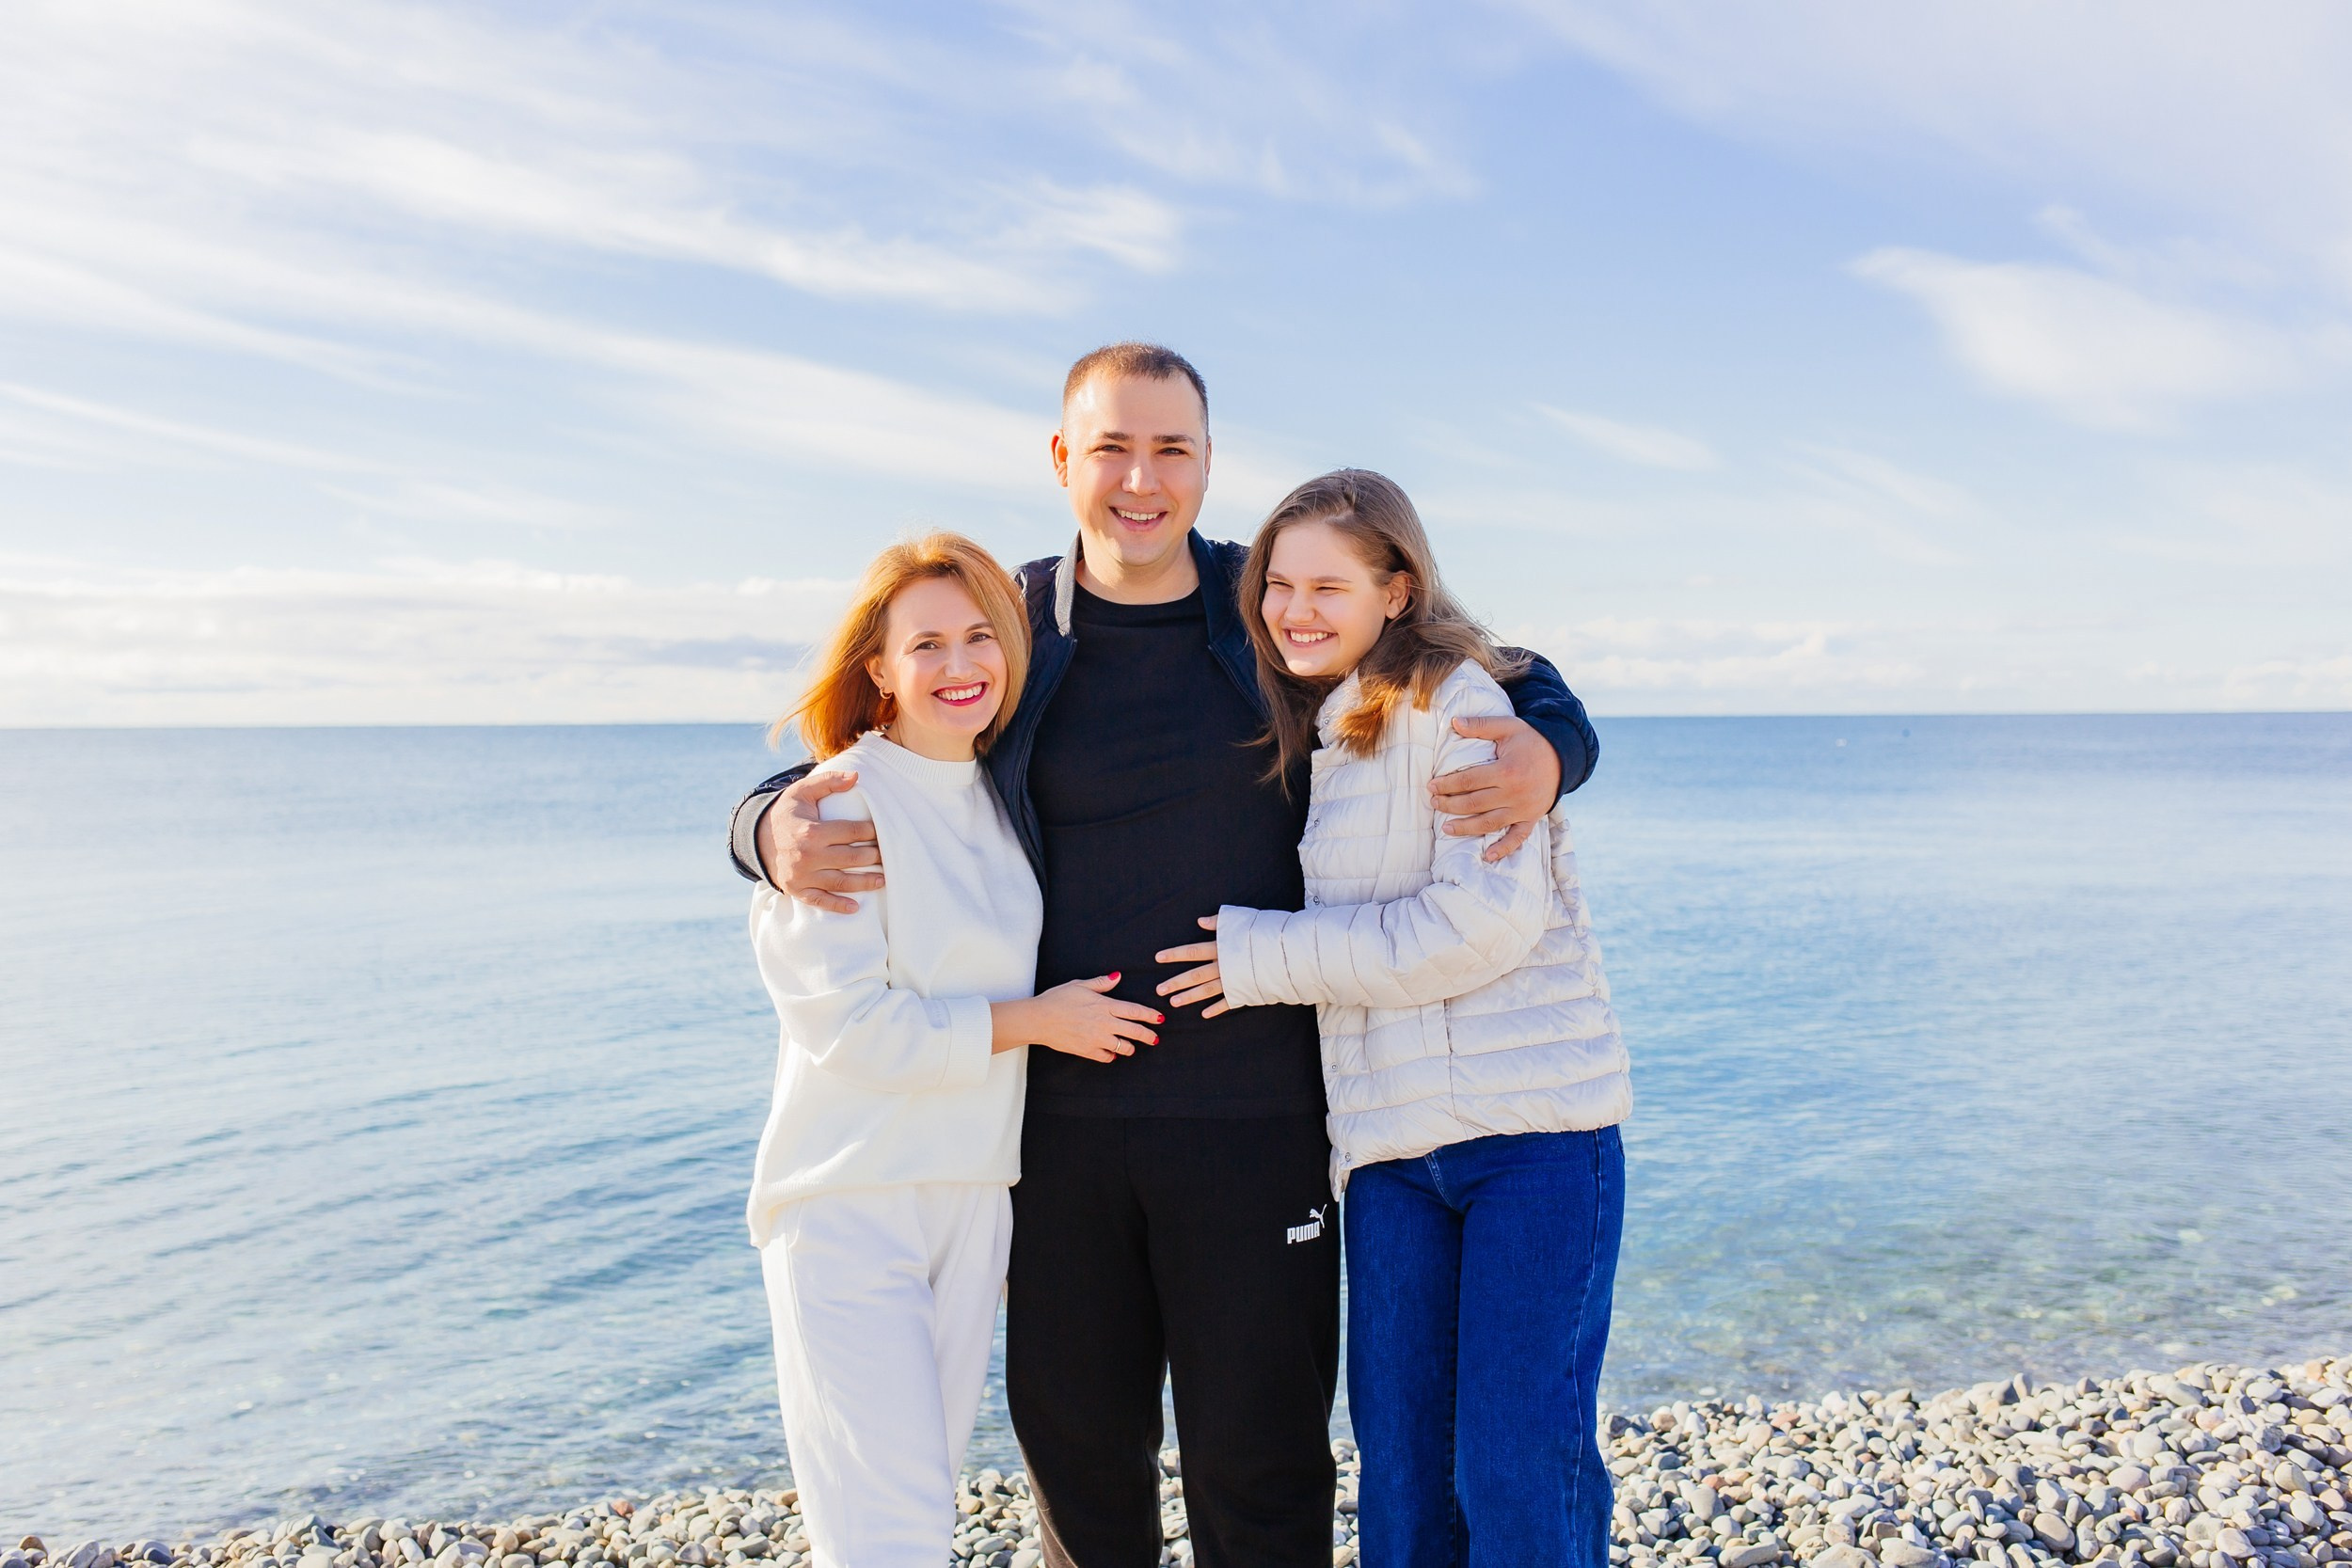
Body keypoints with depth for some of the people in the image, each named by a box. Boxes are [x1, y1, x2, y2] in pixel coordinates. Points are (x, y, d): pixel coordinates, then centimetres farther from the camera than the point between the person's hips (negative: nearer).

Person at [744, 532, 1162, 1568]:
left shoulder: (1003, 801, 10)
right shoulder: (841, 801, -11)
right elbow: (848, 1022, -17)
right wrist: (1032, 1022, -12)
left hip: (975, 1192, 7)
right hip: (850, 1200, -6)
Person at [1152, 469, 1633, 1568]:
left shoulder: (1458, 698, -7)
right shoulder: (1305, 734, 15)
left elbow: (1489, 917, -18)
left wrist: (1268, 955, -12)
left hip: (1537, 1126, -6)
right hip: (1390, 1145, 6)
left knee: (1518, 1477, -4)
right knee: (1401, 1476, 9)